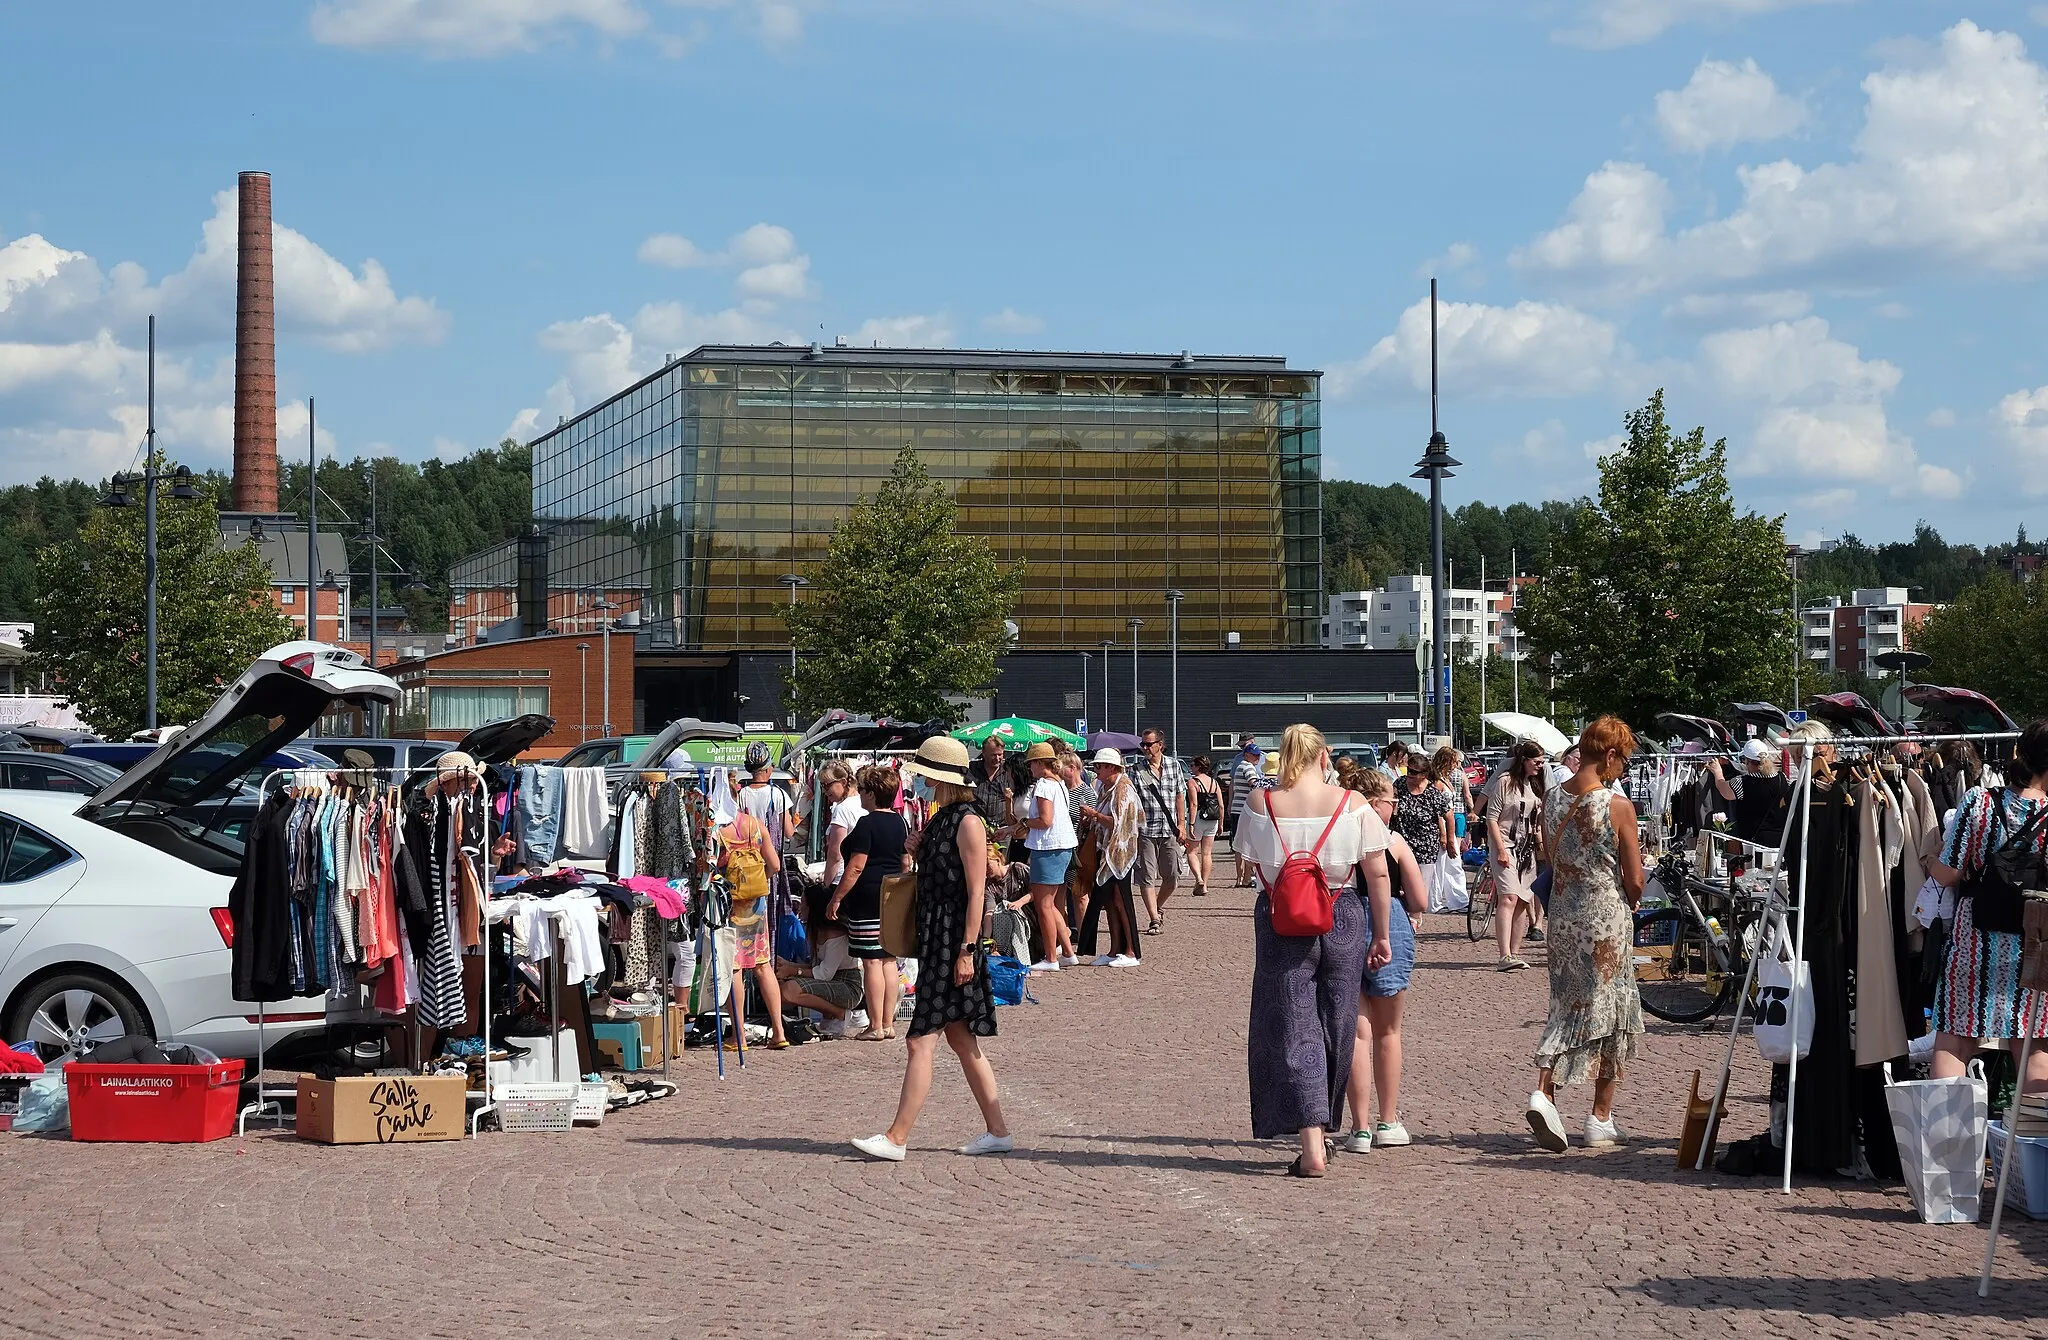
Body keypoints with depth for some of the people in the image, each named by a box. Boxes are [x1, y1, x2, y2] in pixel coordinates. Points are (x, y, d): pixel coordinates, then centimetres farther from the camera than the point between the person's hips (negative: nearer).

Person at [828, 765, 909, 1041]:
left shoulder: (867, 823, -13)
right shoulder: (899, 822, 12)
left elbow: (856, 867, -17)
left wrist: (836, 898, -12)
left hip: (868, 897, -8)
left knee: (871, 962, -5)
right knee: (888, 961, 10)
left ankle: (876, 1026, -4)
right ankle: (888, 1024, 12)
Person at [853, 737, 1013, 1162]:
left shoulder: (968, 822, -13)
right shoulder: (940, 819, 15)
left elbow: (976, 891, -16)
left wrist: (967, 950, -20)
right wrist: (918, 848, 5)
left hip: (954, 941, -10)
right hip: (934, 939, 10)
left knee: (921, 1042, -9)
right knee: (960, 1039, 12)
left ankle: (897, 1139, -9)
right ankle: (997, 1131, 17)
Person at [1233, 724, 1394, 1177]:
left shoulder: (1261, 804, -7)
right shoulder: (1353, 804, -5)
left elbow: (1249, 859, 0)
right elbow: (1378, 874, -3)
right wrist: (1382, 935, 6)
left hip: (1281, 923, -1)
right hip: (1342, 919, 1)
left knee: (1291, 1030, 2)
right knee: (1336, 1030, 15)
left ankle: (1311, 1144, -8)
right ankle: (1321, 1130, 26)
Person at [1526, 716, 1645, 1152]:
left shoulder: (1551, 801, 3)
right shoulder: (1618, 806, -14)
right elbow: (1634, 880, -10)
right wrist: (1630, 900, 11)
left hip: (1562, 916, 5)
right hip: (1607, 919, -5)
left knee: (1567, 1009, 14)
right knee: (1612, 1012, 8)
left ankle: (1543, 1092, -6)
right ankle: (1601, 1119, 13)